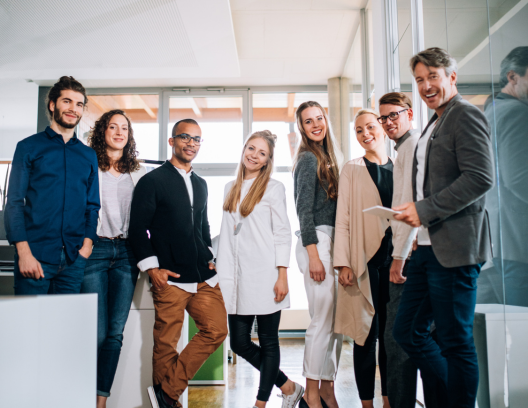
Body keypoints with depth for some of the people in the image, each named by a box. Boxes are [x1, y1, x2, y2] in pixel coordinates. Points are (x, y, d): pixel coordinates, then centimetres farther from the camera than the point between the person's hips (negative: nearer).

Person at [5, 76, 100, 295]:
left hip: (74, 260, 3)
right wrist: (24, 252, -11)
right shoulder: (29, 147, 4)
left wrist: (87, 244, -2)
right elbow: (14, 203, -1)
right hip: (36, 257, -3)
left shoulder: (88, 155, 14)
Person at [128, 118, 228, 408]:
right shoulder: (152, 181, -1)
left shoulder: (201, 184, 19)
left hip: (203, 277, 7)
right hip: (170, 278, -6)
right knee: (166, 343, 1)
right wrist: (152, 267, -12)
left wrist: (209, 256, 14)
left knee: (216, 330, 2)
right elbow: (137, 228, -5)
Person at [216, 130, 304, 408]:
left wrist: (282, 276, -11)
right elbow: (226, 233, 17)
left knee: (268, 342, 3)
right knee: (239, 343, 6)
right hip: (237, 276, 6)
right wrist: (220, 274, 13)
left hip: (264, 276, -6)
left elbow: (282, 233, -4)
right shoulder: (230, 189, 17)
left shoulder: (273, 188, 1)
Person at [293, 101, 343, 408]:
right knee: (324, 321, -6)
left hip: (330, 241, 9)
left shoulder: (325, 157, 19)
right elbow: (305, 210, -12)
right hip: (317, 241, -9)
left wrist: (336, 252, 14)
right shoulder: (308, 158, -6)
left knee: (336, 321, 9)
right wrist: (313, 255, -17)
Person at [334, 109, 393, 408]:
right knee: (366, 333, 1)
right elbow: (343, 218, 0)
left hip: (395, 258, 3)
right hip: (364, 260, -2)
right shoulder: (352, 170, 6)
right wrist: (343, 263, -8)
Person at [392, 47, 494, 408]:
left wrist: (424, 209, -18)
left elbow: (481, 178, -18)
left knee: (456, 341, 0)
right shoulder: (434, 126, 22)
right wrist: (417, 220, 10)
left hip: (454, 249, -9)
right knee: (407, 331, 12)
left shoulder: (466, 115, -6)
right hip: (428, 247, 9)